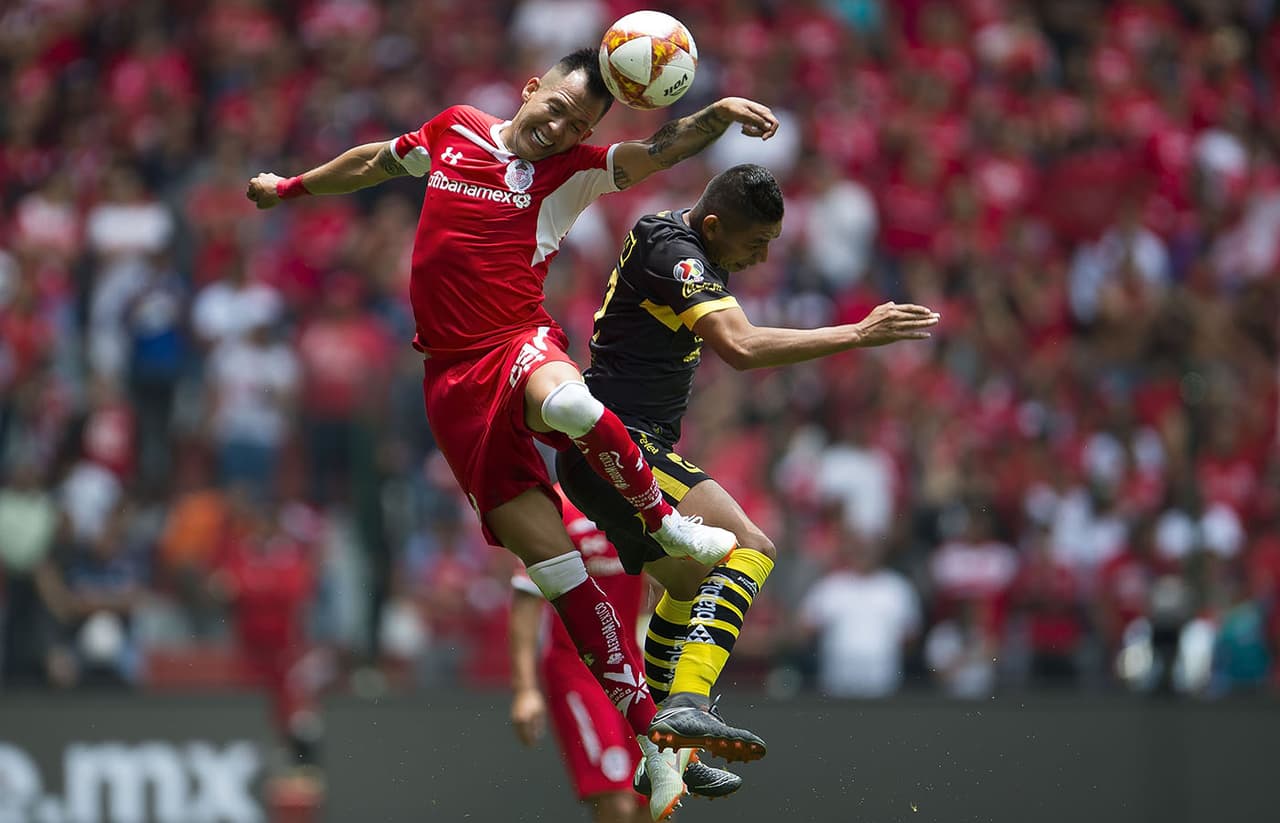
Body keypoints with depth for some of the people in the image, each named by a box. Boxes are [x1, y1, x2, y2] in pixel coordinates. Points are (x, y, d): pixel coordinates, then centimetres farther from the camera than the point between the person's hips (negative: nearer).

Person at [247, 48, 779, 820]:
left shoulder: (571, 170, 2)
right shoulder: (453, 132, 11)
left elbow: (660, 150, -13)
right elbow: (374, 162, 30)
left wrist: (721, 113, -33)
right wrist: (291, 186, 43)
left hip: (520, 347, -2)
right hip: (455, 376, 2)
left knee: (567, 402, -43)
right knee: (559, 572, -7)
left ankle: (665, 520, -16)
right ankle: (653, 735, -7)